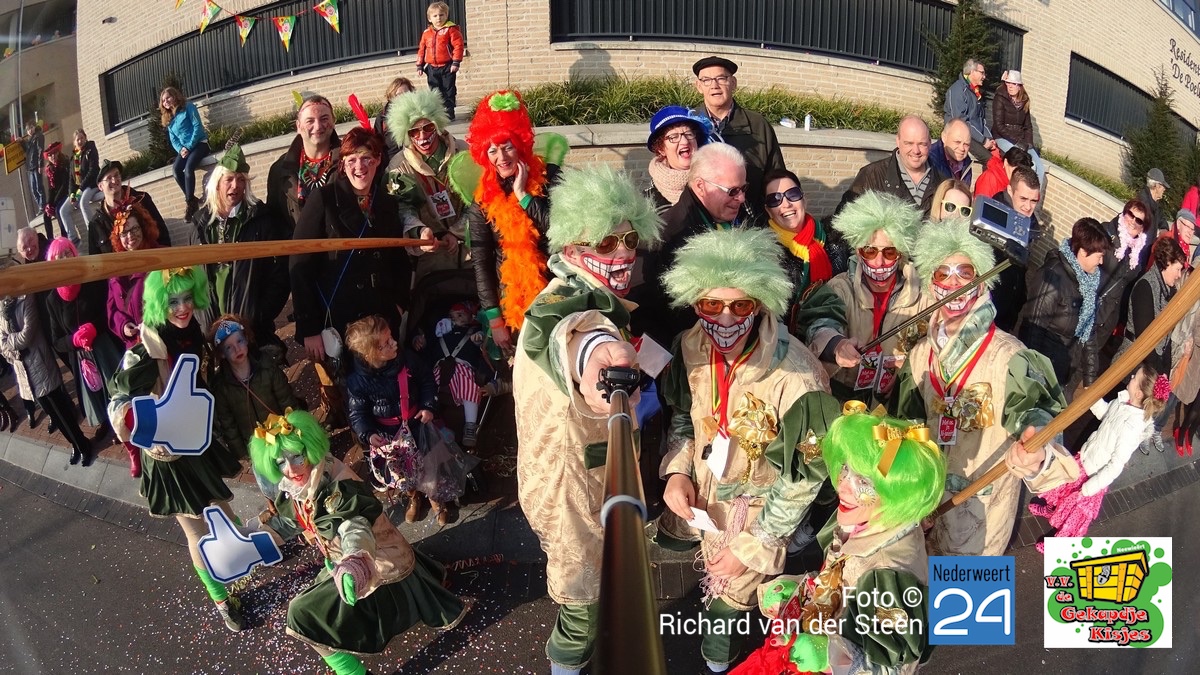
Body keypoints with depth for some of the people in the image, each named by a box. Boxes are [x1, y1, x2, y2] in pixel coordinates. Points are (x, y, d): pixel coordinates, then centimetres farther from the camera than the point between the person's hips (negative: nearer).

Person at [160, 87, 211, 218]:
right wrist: (180, 149, -10)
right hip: (184, 148, 5)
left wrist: (189, 146, -15)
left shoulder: (188, 107, 0)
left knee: (188, 168, -31)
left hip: (199, 143, -5)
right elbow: (173, 139, 12)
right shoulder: (168, 118, 18)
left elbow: (198, 126, -9)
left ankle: (190, 202, -25)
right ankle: (193, 200, -13)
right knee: (177, 171, -23)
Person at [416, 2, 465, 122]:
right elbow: (421, 50, 13)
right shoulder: (426, 33, 9)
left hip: (447, 67, -4)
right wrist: (420, 66, 10)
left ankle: (448, 113, 8)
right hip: (432, 68, 4)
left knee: (449, 91, 2)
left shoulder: (451, 29, -5)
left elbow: (458, 46, -11)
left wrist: (456, 63, -17)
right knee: (435, 92, 6)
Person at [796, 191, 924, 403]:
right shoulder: (840, 288, -3)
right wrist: (836, 344, -44)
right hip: (841, 398, -1)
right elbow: (820, 325, -22)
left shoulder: (919, 294, 4)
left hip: (897, 402, 1)